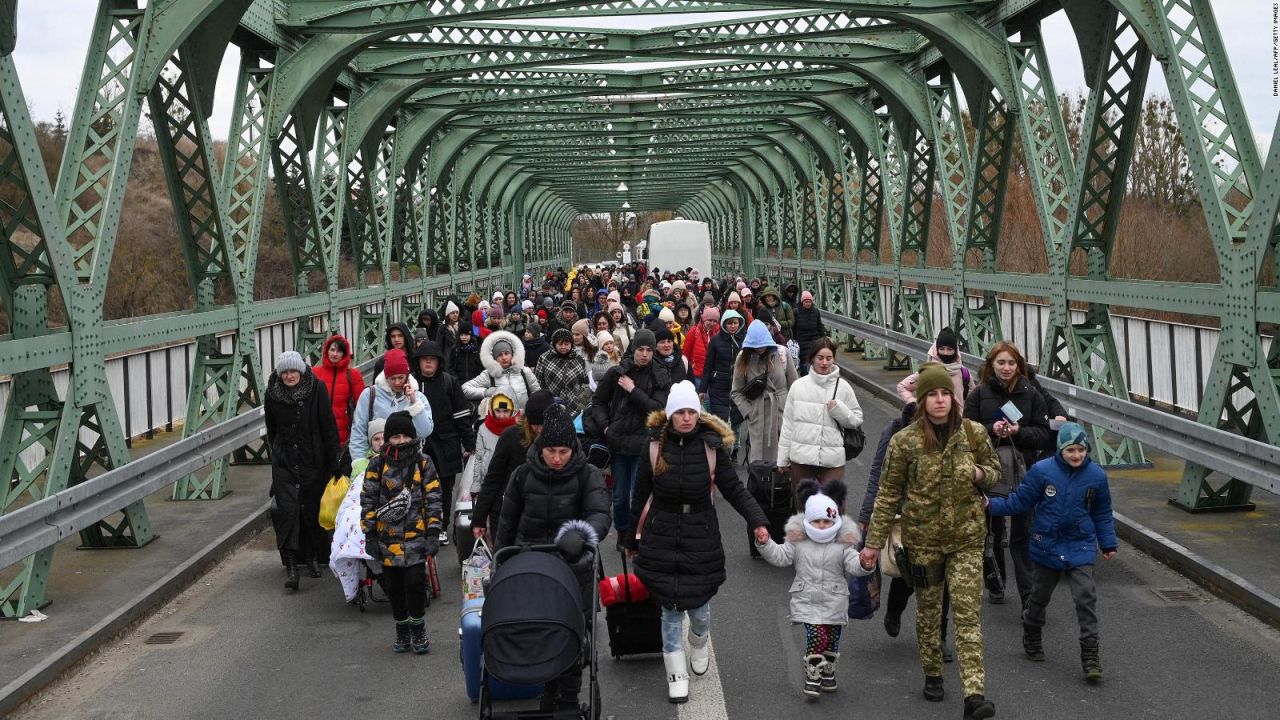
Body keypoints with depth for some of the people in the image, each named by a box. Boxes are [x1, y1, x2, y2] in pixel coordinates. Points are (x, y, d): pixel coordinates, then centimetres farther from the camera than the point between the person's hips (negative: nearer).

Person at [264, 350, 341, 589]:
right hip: (284, 463, 1)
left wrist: (333, 460, -7)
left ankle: (313, 556, 26)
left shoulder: (317, 389, -9)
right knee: (287, 509, -11)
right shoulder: (273, 394, -1)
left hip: (313, 460, -1)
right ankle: (290, 565, -12)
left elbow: (329, 427, -7)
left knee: (312, 510, 7)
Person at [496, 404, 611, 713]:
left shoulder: (587, 475, -4)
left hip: (574, 568, -1)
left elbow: (600, 515, -20)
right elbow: (507, 523, 12)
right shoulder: (524, 475, 2)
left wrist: (580, 534, -41)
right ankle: (548, 696, 21)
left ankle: (569, 701, 17)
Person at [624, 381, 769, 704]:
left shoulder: (711, 446, -7)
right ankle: (676, 675, 16)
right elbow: (640, 495, 3)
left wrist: (757, 521, -18)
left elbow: (734, 489, -4)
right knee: (671, 607, 3)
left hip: (701, 536, 0)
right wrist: (631, 539, 9)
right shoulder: (654, 446, -6)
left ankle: (699, 644, 42)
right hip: (662, 536, 0)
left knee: (698, 602, 7)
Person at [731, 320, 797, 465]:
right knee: (757, 460, -1)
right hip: (757, 419, 0)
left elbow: (793, 386, 5)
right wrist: (748, 412, -6)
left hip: (781, 415, 0)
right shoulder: (743, 358, 1)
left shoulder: (781, 354, 0)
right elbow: (736, 392, 4)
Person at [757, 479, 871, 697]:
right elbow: (780, 556, 1)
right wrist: (765, 544, -15)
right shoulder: (798, 542, 2)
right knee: (817, 634, -17)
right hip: (807, 600, -1)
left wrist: (864, 564, -35)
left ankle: (828, 672, 35)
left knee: (832, 639, 11)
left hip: (834, 603, 1)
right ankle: (812, 675, -5)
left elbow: (854, 564, -13)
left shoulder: (843, 545, -3)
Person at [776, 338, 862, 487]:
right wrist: (783, 457, 8)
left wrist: (839, 410, -13)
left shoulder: (843, 387, 1)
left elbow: (857, 420, 5)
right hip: (801, 456, 2)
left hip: (832, 458, -2)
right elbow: (788, 422, 8)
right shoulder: (798, 386, 4)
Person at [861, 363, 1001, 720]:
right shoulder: (905, 441, -8)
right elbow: (888, 492, -3)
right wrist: (874, 541, -3)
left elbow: (995, 470, 13)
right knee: (928, 610, 13)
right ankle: (933, 675, 34)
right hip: (923, 537, 0)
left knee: (968, 613, -8)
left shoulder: (973, 433, -3)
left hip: (967, 536, 0)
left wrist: (979, 474, -13)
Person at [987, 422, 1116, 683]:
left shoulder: (1096, 476, -4)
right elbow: (1019, 501, -3)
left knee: (1086, 596, -12)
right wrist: (990, 505, -12)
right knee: (1040, 595, 16)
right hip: (1047, 546, 0)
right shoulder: (1042, 471, -12)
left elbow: (1102, 514, 10)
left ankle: (1090, 655, -6)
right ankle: (1031, 638, 40)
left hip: (1080, 547, 0)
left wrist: (1108, 544, 13)